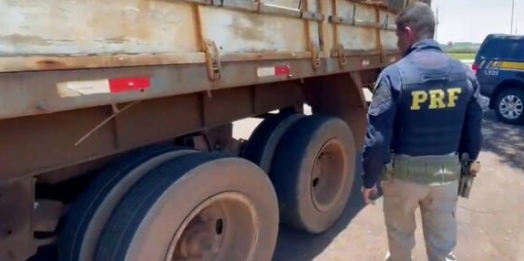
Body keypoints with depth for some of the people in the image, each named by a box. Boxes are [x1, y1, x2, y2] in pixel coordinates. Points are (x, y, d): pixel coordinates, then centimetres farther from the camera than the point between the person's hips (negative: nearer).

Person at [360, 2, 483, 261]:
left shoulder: (394, 75, -18)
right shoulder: (465, 74, -2)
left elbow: (378, 139, -19)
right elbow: (473, 135, 5)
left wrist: (369, 180, -5)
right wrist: (464, 169, 20)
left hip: (404, 173, -3)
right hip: (446, 174, 4)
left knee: (401, 235, 22)